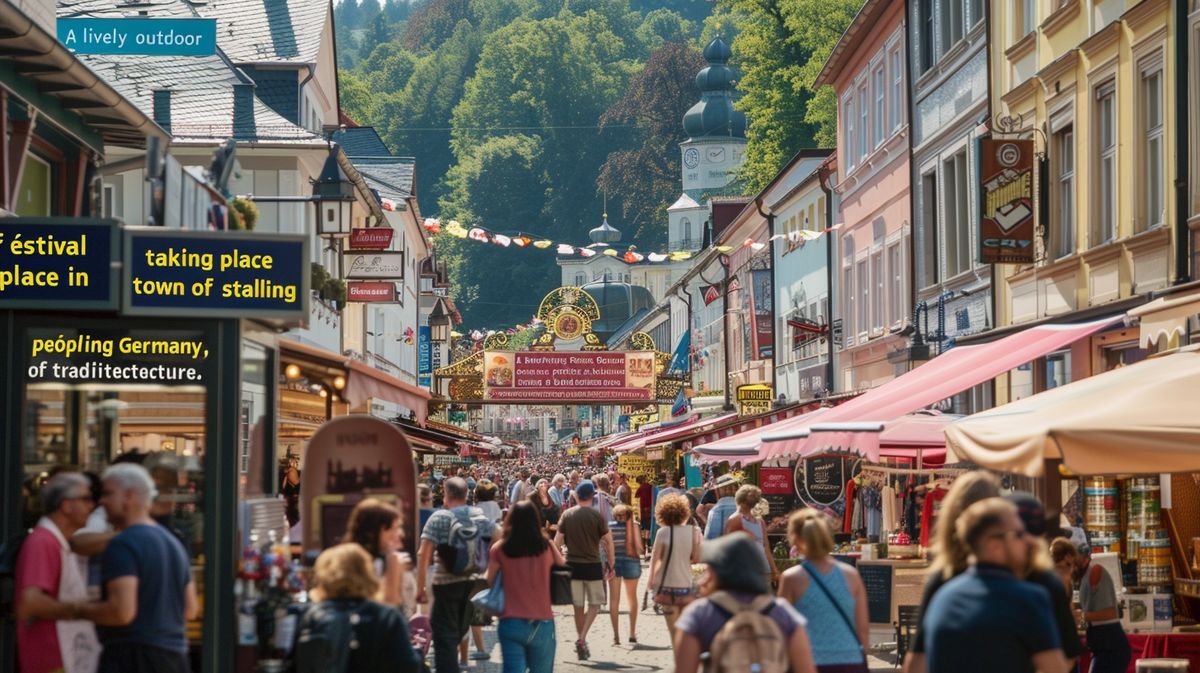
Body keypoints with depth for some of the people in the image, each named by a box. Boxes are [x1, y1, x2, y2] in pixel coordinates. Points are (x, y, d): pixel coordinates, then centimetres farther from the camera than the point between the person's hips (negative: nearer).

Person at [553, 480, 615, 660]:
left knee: (578, 606, 13)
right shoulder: (597, 516, -6)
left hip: (572, 565, 3)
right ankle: (582, 639, -9)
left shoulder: (567, 515, 1)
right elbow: (608, 542, -5)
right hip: (593, 565, -3)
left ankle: (581, 641, 18)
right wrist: (610, 564, 5)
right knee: (594, 604, 8)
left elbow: (557, 541, 2)